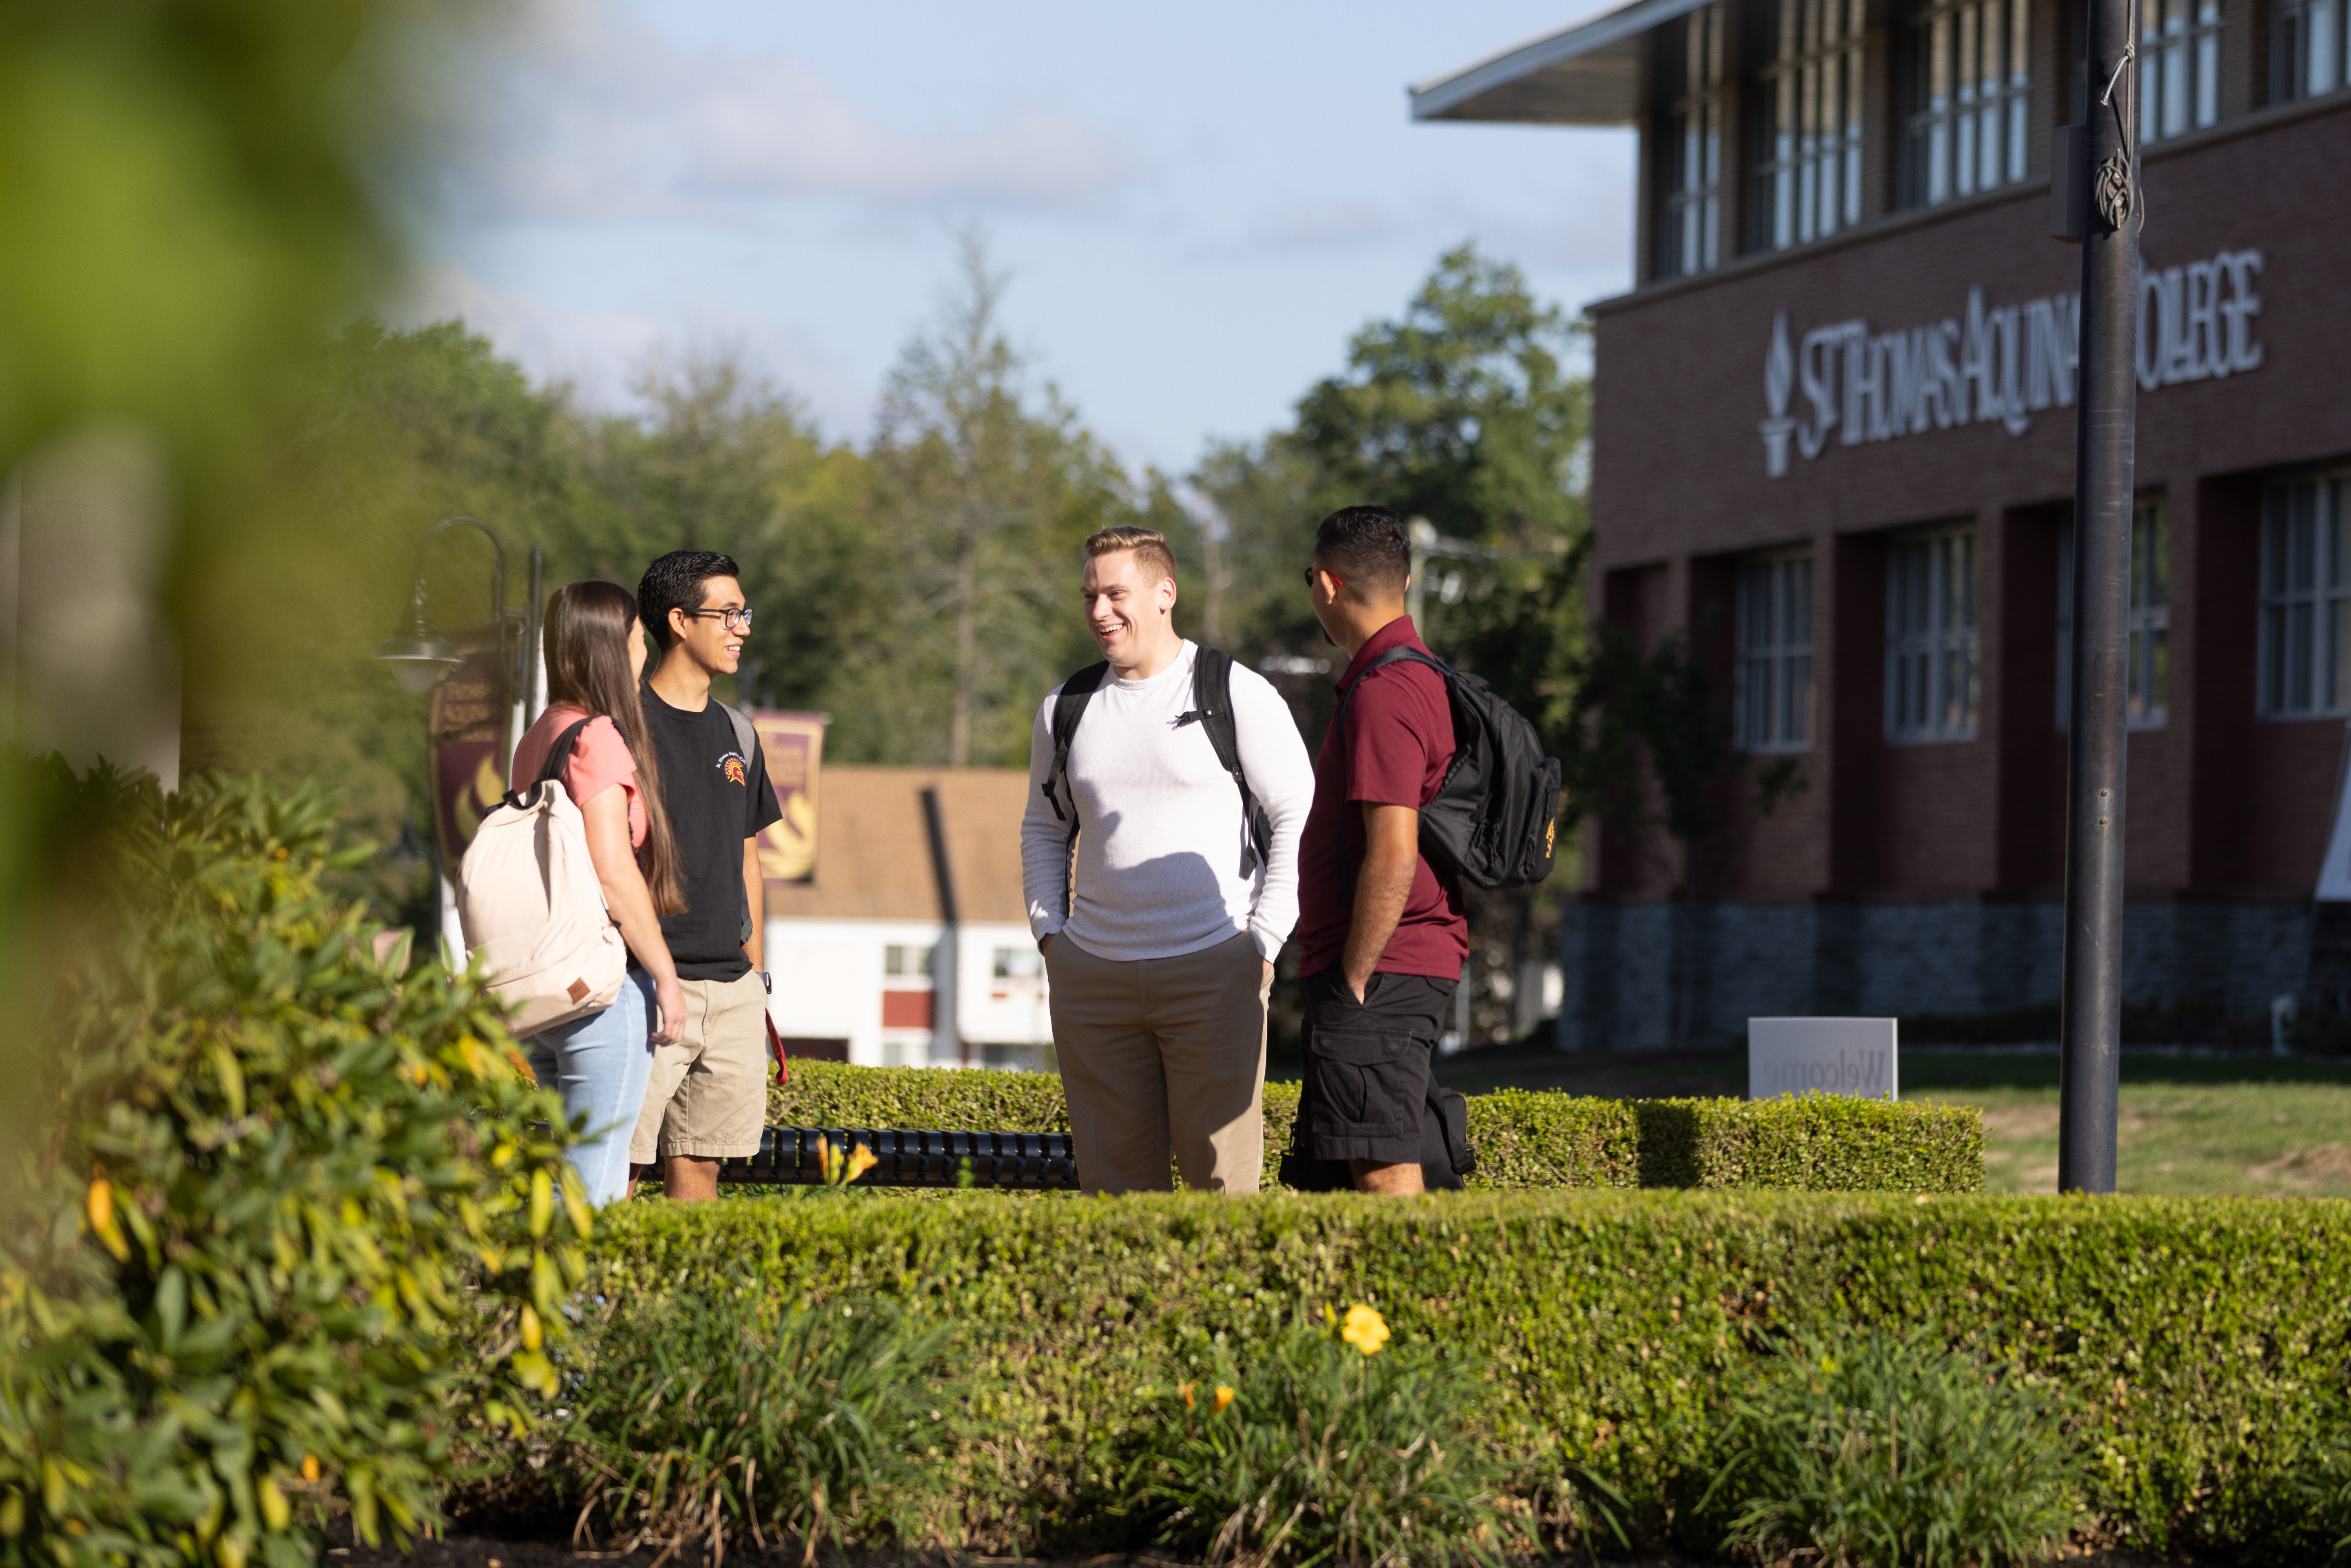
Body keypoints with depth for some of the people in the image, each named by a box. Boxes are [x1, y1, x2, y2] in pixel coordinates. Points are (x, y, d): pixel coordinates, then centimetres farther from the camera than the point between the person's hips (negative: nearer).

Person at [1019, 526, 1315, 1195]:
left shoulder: (1238, 695, -1)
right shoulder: (1066, 709, 12)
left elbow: (1301, 819, -1)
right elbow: (1043, 831, 25)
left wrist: (1264, 942, -7)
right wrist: (1048, 933, 11)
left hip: (1212, 968, -4)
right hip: (1092, 977, 4)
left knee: (1221, 1178, -8)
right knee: (1115, 1178, 4)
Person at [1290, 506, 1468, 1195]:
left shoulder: (1383, 695, -16)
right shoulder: (1422, 680, 17)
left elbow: (1393, 858, -23)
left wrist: (1355, 983, -18)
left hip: (1378, 979, -10)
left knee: (1382, 1175, -11)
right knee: (1318, 1164, 13)